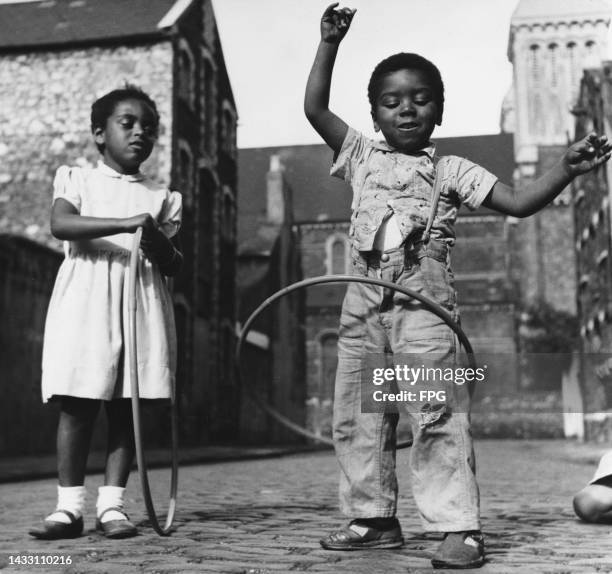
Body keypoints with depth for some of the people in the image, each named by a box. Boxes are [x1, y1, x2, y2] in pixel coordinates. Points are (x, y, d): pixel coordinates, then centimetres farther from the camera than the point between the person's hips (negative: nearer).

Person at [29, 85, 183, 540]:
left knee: (126, 410, 3)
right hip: (85, 303, -2)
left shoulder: (160, 197, 15)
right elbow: (60, 224, -12)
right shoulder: (78, 180, 9)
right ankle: (70, 506, 9)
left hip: (141, 306, 2)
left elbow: (175, 267, 12)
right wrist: (124, 223, -22)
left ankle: (112, 505, 11)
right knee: (77, 406, -2)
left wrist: (160, 244, -11)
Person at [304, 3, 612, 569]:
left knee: (437, 415, -8)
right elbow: (315, 107, 9)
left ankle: (459, 526, 0)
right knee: (356, 417, 9)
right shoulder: (362, 157, 14)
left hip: (423, 301, -4)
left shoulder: (450, 171, 7)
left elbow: (519, 202, 2)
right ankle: (373, 517, 23)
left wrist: (565, 170, -12)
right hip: (364, 302, 4)